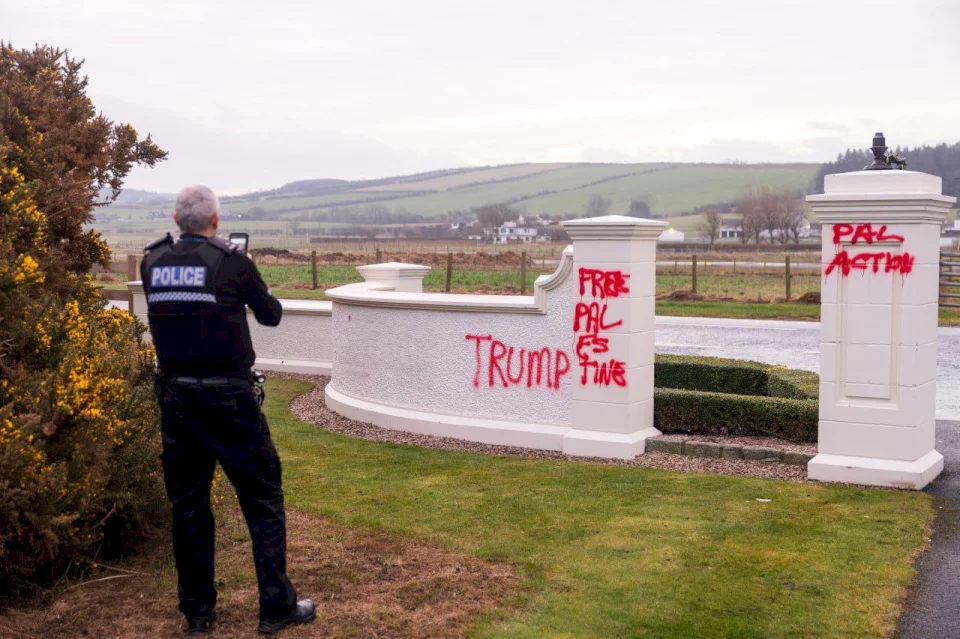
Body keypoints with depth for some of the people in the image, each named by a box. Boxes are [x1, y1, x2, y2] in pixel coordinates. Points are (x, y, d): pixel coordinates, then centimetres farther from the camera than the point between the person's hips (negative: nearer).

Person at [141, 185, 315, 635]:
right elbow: (270, 315, 3)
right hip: (227, 397, -4)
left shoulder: (152, 263, 2)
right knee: (263, 499, 6)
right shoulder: (231, 262, -9)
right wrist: (252, 288, 23)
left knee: (188, 503, 13)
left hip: (175, 396, 4)